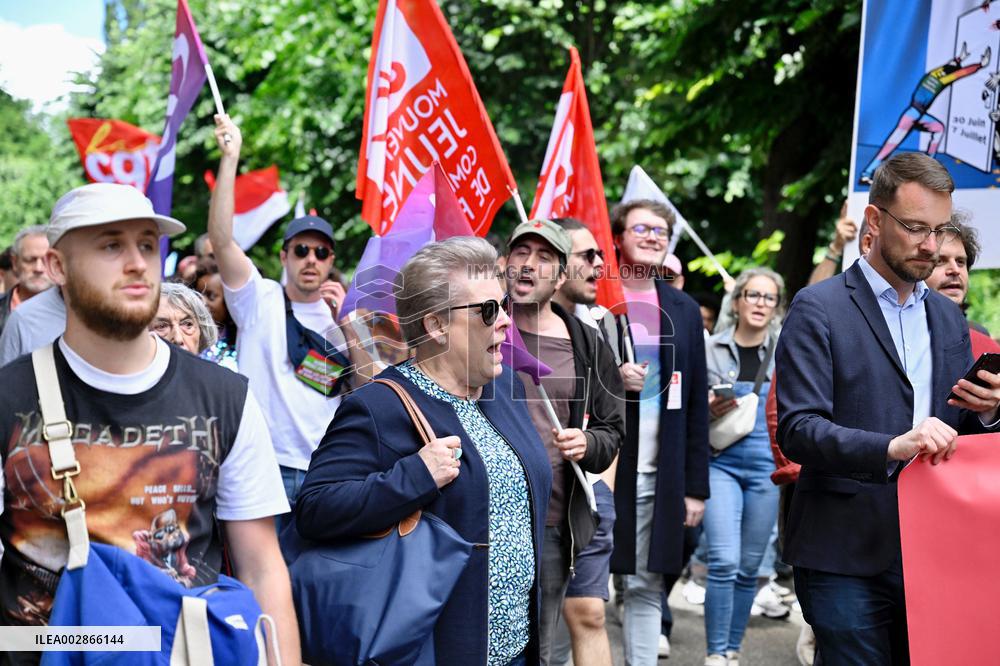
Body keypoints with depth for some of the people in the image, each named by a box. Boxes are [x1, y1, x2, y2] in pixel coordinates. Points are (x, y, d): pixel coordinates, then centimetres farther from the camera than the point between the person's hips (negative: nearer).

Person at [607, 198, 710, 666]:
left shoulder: (684, 310, 12)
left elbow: (696, 403, 11)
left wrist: (696, 486, 8)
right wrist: (609, 378, -18)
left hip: (658, 478, 4)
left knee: (646, 589, 9)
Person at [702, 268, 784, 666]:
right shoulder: (712, 350, 2)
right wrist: (708, 411, -13)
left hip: (767, 467, 2)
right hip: (721, 463, -2)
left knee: (749, 566, 7)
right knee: (724, 561, -13)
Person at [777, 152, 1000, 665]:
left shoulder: (948, 317, 15)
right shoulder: (818, 310, -6)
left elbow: (959, 431, 18)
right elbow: (797, 430, -15)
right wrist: (890, 447, -29)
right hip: (847, 558, -6)